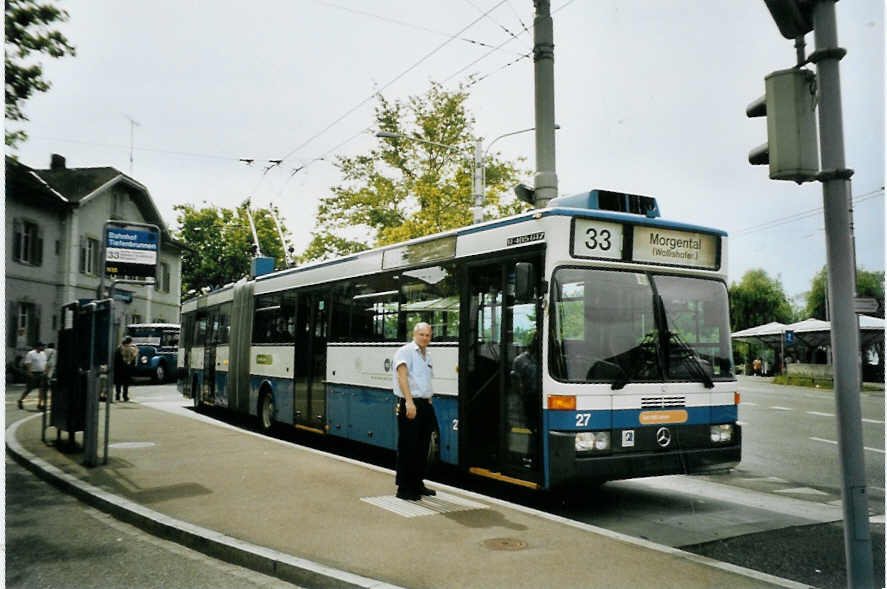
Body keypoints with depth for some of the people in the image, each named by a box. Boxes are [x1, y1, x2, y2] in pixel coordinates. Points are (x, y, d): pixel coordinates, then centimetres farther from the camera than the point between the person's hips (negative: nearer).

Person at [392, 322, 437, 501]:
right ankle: (404, 489, 4)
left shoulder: (428, 355, 18)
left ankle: (417, 484, 26)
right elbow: (402, 374, -22)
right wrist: (409, 401, -33)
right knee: (407, 448, -4)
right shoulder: (405, 352, -9)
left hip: (425, 405, 8)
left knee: (422, 448, 14)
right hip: (409, 406, -8)